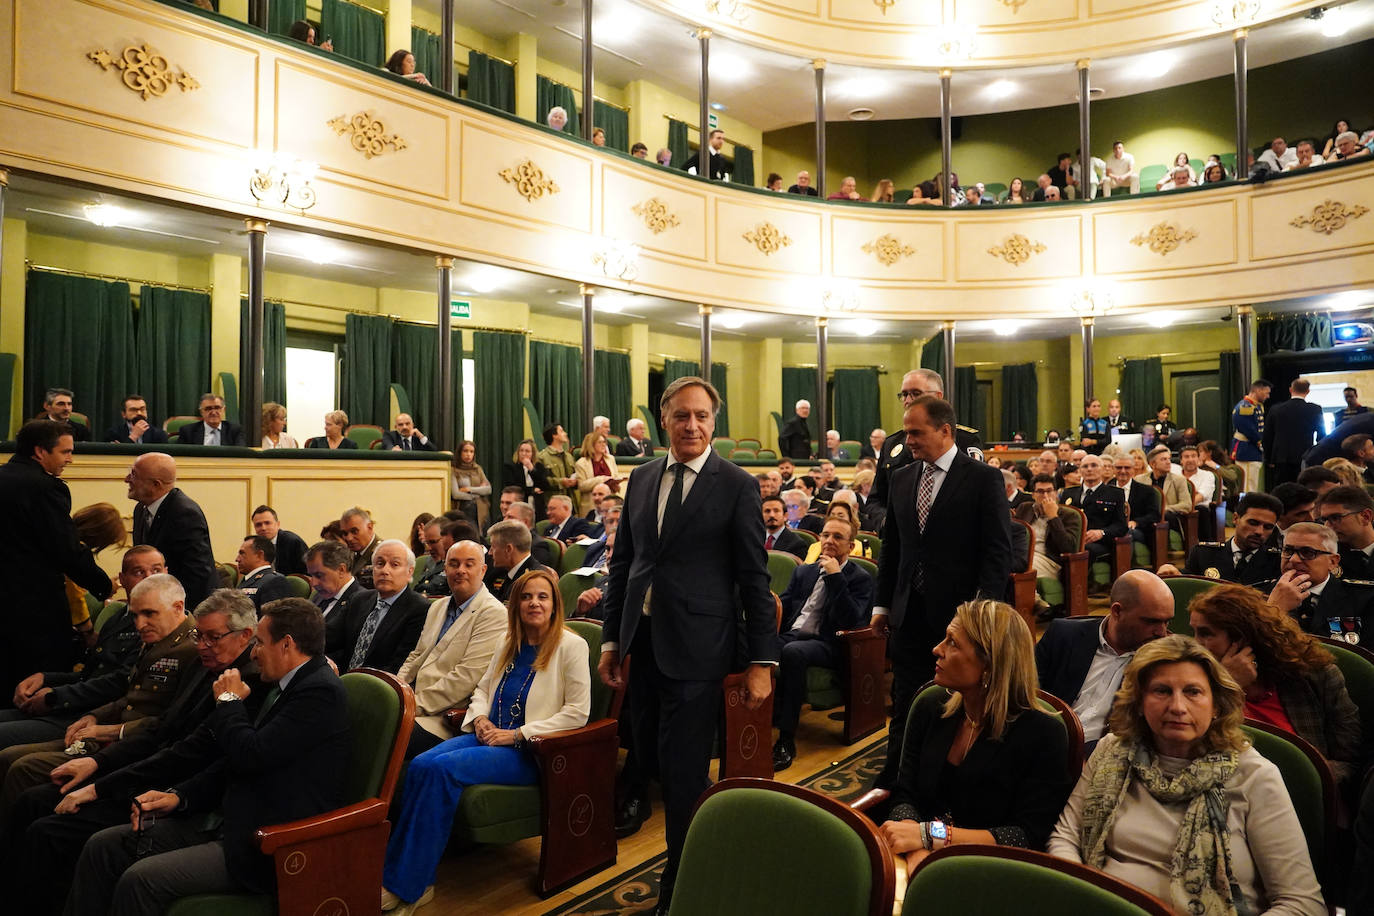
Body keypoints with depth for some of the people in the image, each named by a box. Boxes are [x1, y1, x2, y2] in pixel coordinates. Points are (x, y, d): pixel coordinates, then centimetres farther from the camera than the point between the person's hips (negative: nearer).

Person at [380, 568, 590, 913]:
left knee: (443, 768, -26)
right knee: (420, 764, -21)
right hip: (488, 737, 6)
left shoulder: (571, 646, -6)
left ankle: (406, 887, -16)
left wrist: (516, 734, -15)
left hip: (530, 751, -6)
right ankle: (406, 875, -17)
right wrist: (480, 719, 0)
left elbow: (577, 713, -11)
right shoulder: (509, 644, 14)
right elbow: (482, 689, 23)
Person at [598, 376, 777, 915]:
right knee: (648, 762, 15)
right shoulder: (641, 479, 9)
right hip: (642, 643, 6)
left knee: (682, 775, 2)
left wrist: (762, 660, -8)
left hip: (696, 648, -5)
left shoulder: (736, 485, -6)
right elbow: (623, 562, 13)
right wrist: (611, 639, 10)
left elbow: (755, 577, -7)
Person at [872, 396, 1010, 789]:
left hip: (959, 612, -4)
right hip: (910, 613, 4)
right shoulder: (901, 478, 9)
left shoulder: (983, 478, -6)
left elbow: (998, 551, -8)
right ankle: (893, 785, 18)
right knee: (905, 705, 8)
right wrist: (882, 604, 11)